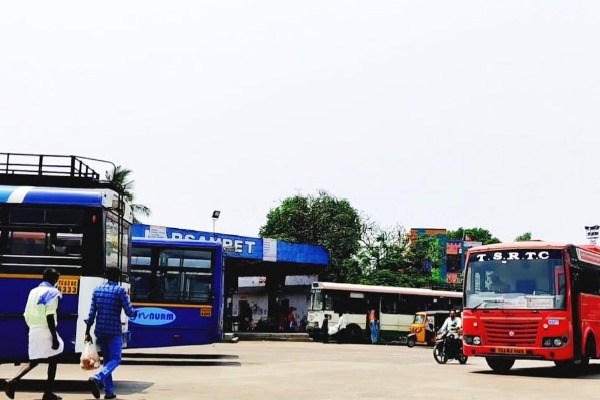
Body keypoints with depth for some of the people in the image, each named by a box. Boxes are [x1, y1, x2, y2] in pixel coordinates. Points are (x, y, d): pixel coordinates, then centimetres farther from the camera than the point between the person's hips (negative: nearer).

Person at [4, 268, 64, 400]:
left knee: (34, 361, 15)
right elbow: (49, 317, -19)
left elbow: (26, 315, 13)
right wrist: (55, 338, -17)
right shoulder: (51, 293, -11)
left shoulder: (33, 291, 13)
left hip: (33, 330, 7)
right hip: (45, 331, -7)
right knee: (52, 360, 9)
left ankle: (13, 381, -7)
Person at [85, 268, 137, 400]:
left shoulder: (97, 290, 6)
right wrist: (135, 312, 15)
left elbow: (92, 313, 6)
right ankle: (96, 378, -25)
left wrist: (87, 332, 9)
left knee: (106, 359, 15)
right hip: (114, 331, -5)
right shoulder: (120, 290, -8)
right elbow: (129, 312, -9)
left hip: (100, 331, 5)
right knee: (115, 359, 0)